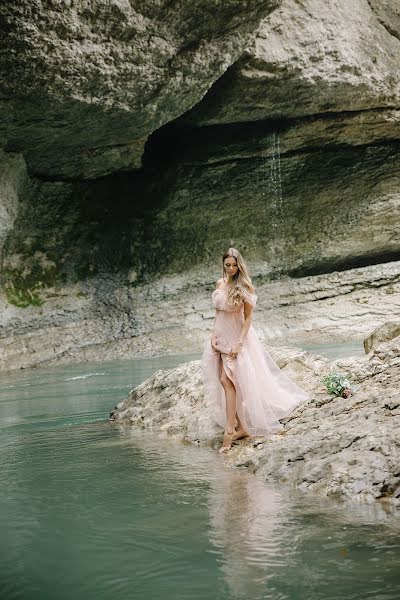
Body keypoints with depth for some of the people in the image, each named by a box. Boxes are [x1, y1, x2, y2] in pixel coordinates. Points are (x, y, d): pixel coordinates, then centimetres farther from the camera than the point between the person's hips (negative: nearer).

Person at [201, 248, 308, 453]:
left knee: (227, 380, -14)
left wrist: (239, 342, -17)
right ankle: (241, 426, 16)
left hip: (237, 336, -6)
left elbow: (248, 317, -10)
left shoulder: (244, 287, -11)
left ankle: (230, 429, -11)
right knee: (224, 380, 5)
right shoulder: (220, 283, 6)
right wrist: (214, 335, 4)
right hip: (221, 335, 6)